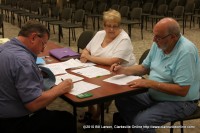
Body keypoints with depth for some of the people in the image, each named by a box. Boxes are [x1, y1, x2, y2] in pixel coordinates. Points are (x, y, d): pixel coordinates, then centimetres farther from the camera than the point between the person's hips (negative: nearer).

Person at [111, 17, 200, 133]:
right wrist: (123, 70, -4)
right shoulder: (158, 44, -1)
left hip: (180, 102, -8)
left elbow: (182, 90, -27)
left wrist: (150, 83, -26)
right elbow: (144, 67, 12)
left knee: (141, 122, -27)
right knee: (121, 100, 1)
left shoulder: (186, 52, -25)